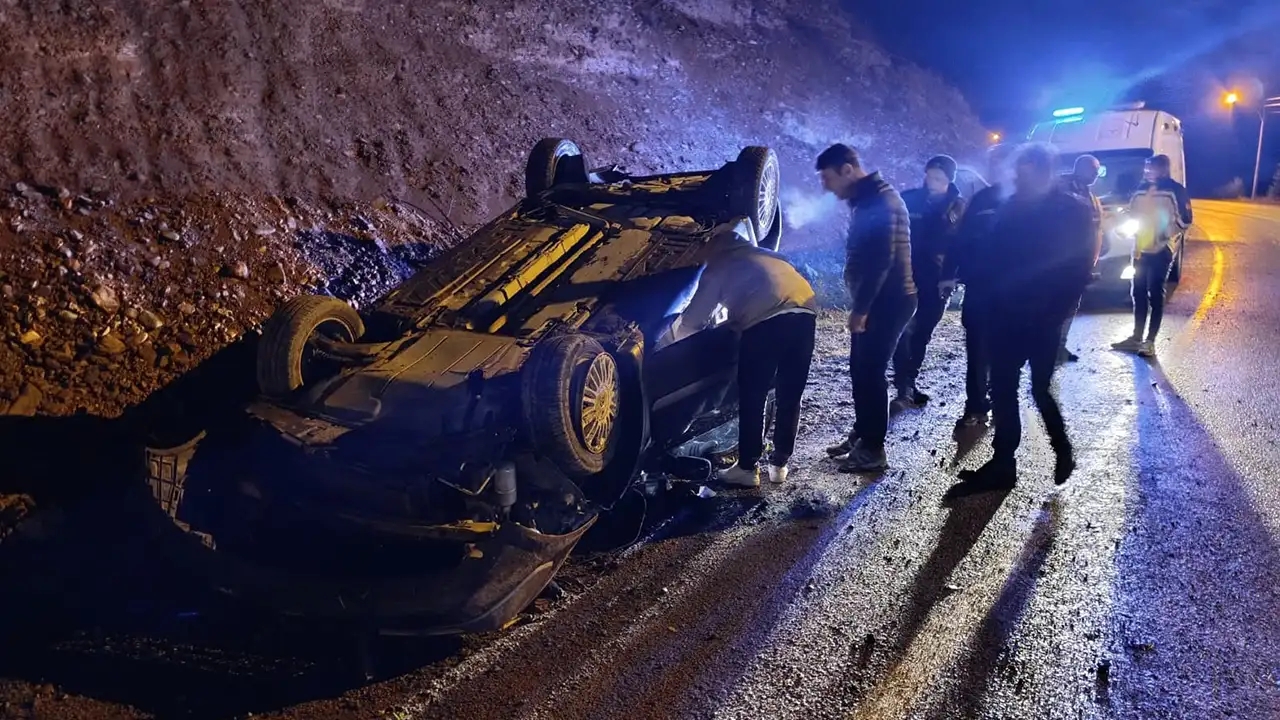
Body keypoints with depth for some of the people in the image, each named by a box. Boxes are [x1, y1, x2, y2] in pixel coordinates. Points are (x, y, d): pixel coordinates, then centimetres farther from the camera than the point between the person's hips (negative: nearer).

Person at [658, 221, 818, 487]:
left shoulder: (717, 268, 18)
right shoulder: (764, 256, 35)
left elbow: (692, 320, 18)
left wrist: (661, 343, 32)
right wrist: (733, 319, 56)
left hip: (767, 320, -6)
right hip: (805, 312, 6)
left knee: (751, 399, 8)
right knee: (789, 397, 16)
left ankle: (747, 468, 14)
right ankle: (780, 464, 25)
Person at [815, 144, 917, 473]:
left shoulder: (882, 201, -18)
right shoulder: (868, 199, 14)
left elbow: (882, 260, -24)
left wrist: (861, 307, -22)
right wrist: (861, 304, 18)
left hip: (889, 301, -10)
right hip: (876, 300, 10)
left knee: (871, 373, -5)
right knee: (860, 370, 15)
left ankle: (873, 450, 5)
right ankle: (861, 435, 27)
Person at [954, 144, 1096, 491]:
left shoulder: (1073, 212, -6)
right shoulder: (1012, 207, 4)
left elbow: (1079, 269, -7)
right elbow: (994, 255, 7)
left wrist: (1054, 312, -12)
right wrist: (995, 299, -3)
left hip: (1042, 319, -4)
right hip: (1006, 316, 4)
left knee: (1040, 390, 3)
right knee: (1002, 391, 6)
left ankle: (1063, 453, 29)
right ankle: (1003, 463, 17)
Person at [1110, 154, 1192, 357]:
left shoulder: (1175, 190, -7)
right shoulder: (1142, 189, 11)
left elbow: (1185, 221, -7)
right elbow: (1132, 213, 22)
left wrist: (1166, 234, -19)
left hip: (1161, 251, -6)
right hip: (1140, 250, 6)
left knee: (1155, 296, -3)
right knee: (1139, 294, 11)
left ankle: (1150, 341, 1)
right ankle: (1136, 337, 20)